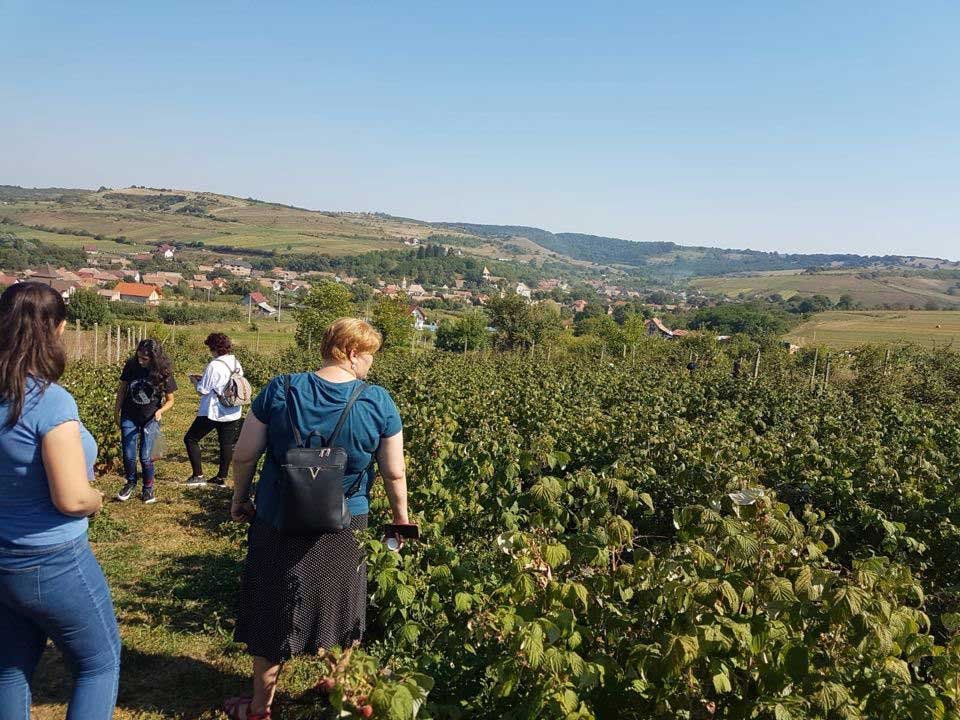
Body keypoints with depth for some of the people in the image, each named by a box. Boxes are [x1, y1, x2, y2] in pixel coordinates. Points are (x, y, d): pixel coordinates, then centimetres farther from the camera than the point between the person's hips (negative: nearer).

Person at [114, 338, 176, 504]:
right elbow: (122, 389, 3)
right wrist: (117, 413, 7)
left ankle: (148, 488, 21)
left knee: (145, 457, -2)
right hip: (129, 418, 2)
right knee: (129, 456, 5)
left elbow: (170, 400, -3)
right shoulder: (131, 366, -12)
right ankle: (131, 483, 31)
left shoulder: (163, 373, -15)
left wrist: (160, 411, -23)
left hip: (150, 420, -2)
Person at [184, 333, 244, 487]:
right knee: (226, 444, 11)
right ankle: (222, 477, 16)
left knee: (190, 439, 7)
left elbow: (203, 390, -15)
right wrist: (204, 378, 15)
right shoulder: (237, 364, 5)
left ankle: (198, 476, 4)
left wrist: (195, 381, 5)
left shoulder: (214, 365, -17)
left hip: (213, 412, -7)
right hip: (233, 413, 7)